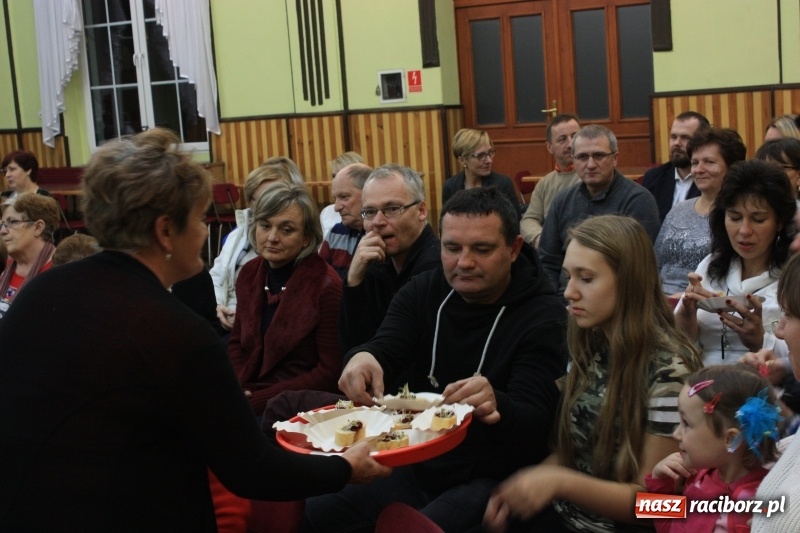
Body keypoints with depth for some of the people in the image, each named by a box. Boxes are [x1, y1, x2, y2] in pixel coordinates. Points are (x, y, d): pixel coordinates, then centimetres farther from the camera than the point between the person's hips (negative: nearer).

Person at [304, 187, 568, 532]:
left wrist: (496, 407, -45)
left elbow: (536, 421, -21)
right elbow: (385, 350, -11)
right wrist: (362, 359, -37)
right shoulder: (422, 291, 4)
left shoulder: (543, 316, -12)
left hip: (492, 478, -5)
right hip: (416, 465, 5)